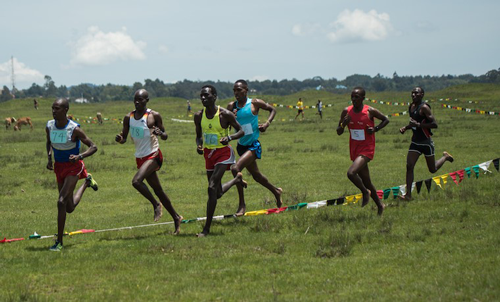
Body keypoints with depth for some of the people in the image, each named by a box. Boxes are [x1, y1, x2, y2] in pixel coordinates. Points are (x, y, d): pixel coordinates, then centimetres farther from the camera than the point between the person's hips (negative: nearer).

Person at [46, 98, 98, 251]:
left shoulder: (74, 129, -23)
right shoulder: (49, 126, -8)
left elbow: (93, 147, -15)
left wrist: (79, 156, -32)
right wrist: (50, 158, -1)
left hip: (73, 166, -6)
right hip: (59, 166, 6)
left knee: (61, 202, -19)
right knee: (69, 208, 18)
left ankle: (59, 241, -9)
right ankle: (86, 183, 51)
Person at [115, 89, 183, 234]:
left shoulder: (154, 116, -6)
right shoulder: (128, 117, 6)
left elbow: (165, 136, 2)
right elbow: (124, 138, 11)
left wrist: (160, 133, -21)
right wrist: (119, 139, -11)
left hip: (153, 155, -6)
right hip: (140, 157, 6)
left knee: (136, 181, -26)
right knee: (158, 190, 10)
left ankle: (156, 204, -6)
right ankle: (176, 218, 22)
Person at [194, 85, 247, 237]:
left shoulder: (225, 114, -15)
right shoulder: (199, 116, -2)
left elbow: (241, 131, -6)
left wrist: (229, 137, -26)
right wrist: (198, 145, -10)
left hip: (223, 152, -6)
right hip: (208, 154, 6)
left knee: (212, 188, -18)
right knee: (218, 193, 16)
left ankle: (207, 228, -13)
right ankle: (237, 179, 50)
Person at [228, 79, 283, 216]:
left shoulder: (255, 103, -8)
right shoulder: (232, 106, 2)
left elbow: (272, 109, 7)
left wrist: (267, 123, -9)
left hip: (253, 146, -6)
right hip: (241, 146, 6)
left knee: (235, 169, -24)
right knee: (256, 175, 20)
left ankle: (242, 205, -15)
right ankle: (276, 191, 47)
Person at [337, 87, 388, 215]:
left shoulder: (370, 111, -11)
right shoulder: (347, 111, 0)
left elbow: (386, 120, 5)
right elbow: (339, 132, 5)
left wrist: (375, 129, -11)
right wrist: (344, 123, -15)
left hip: (366, 149, -5)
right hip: (354, 150, 6)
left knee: (351, 173, -25)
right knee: (366, 182, 12)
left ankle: (365, 192, 1)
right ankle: (380, 205, 29)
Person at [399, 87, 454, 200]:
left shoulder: (424, 107, -18)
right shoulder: (411, 106, 6)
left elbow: (434, 124, -24)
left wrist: (418, 125, -30)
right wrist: (406, 127, 3)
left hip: (426, 142, -6)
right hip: (415, 142, 6)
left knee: (432, 169, 9)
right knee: (409, 166, -9)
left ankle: (445, 157, 38)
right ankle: (408, 194, -9)